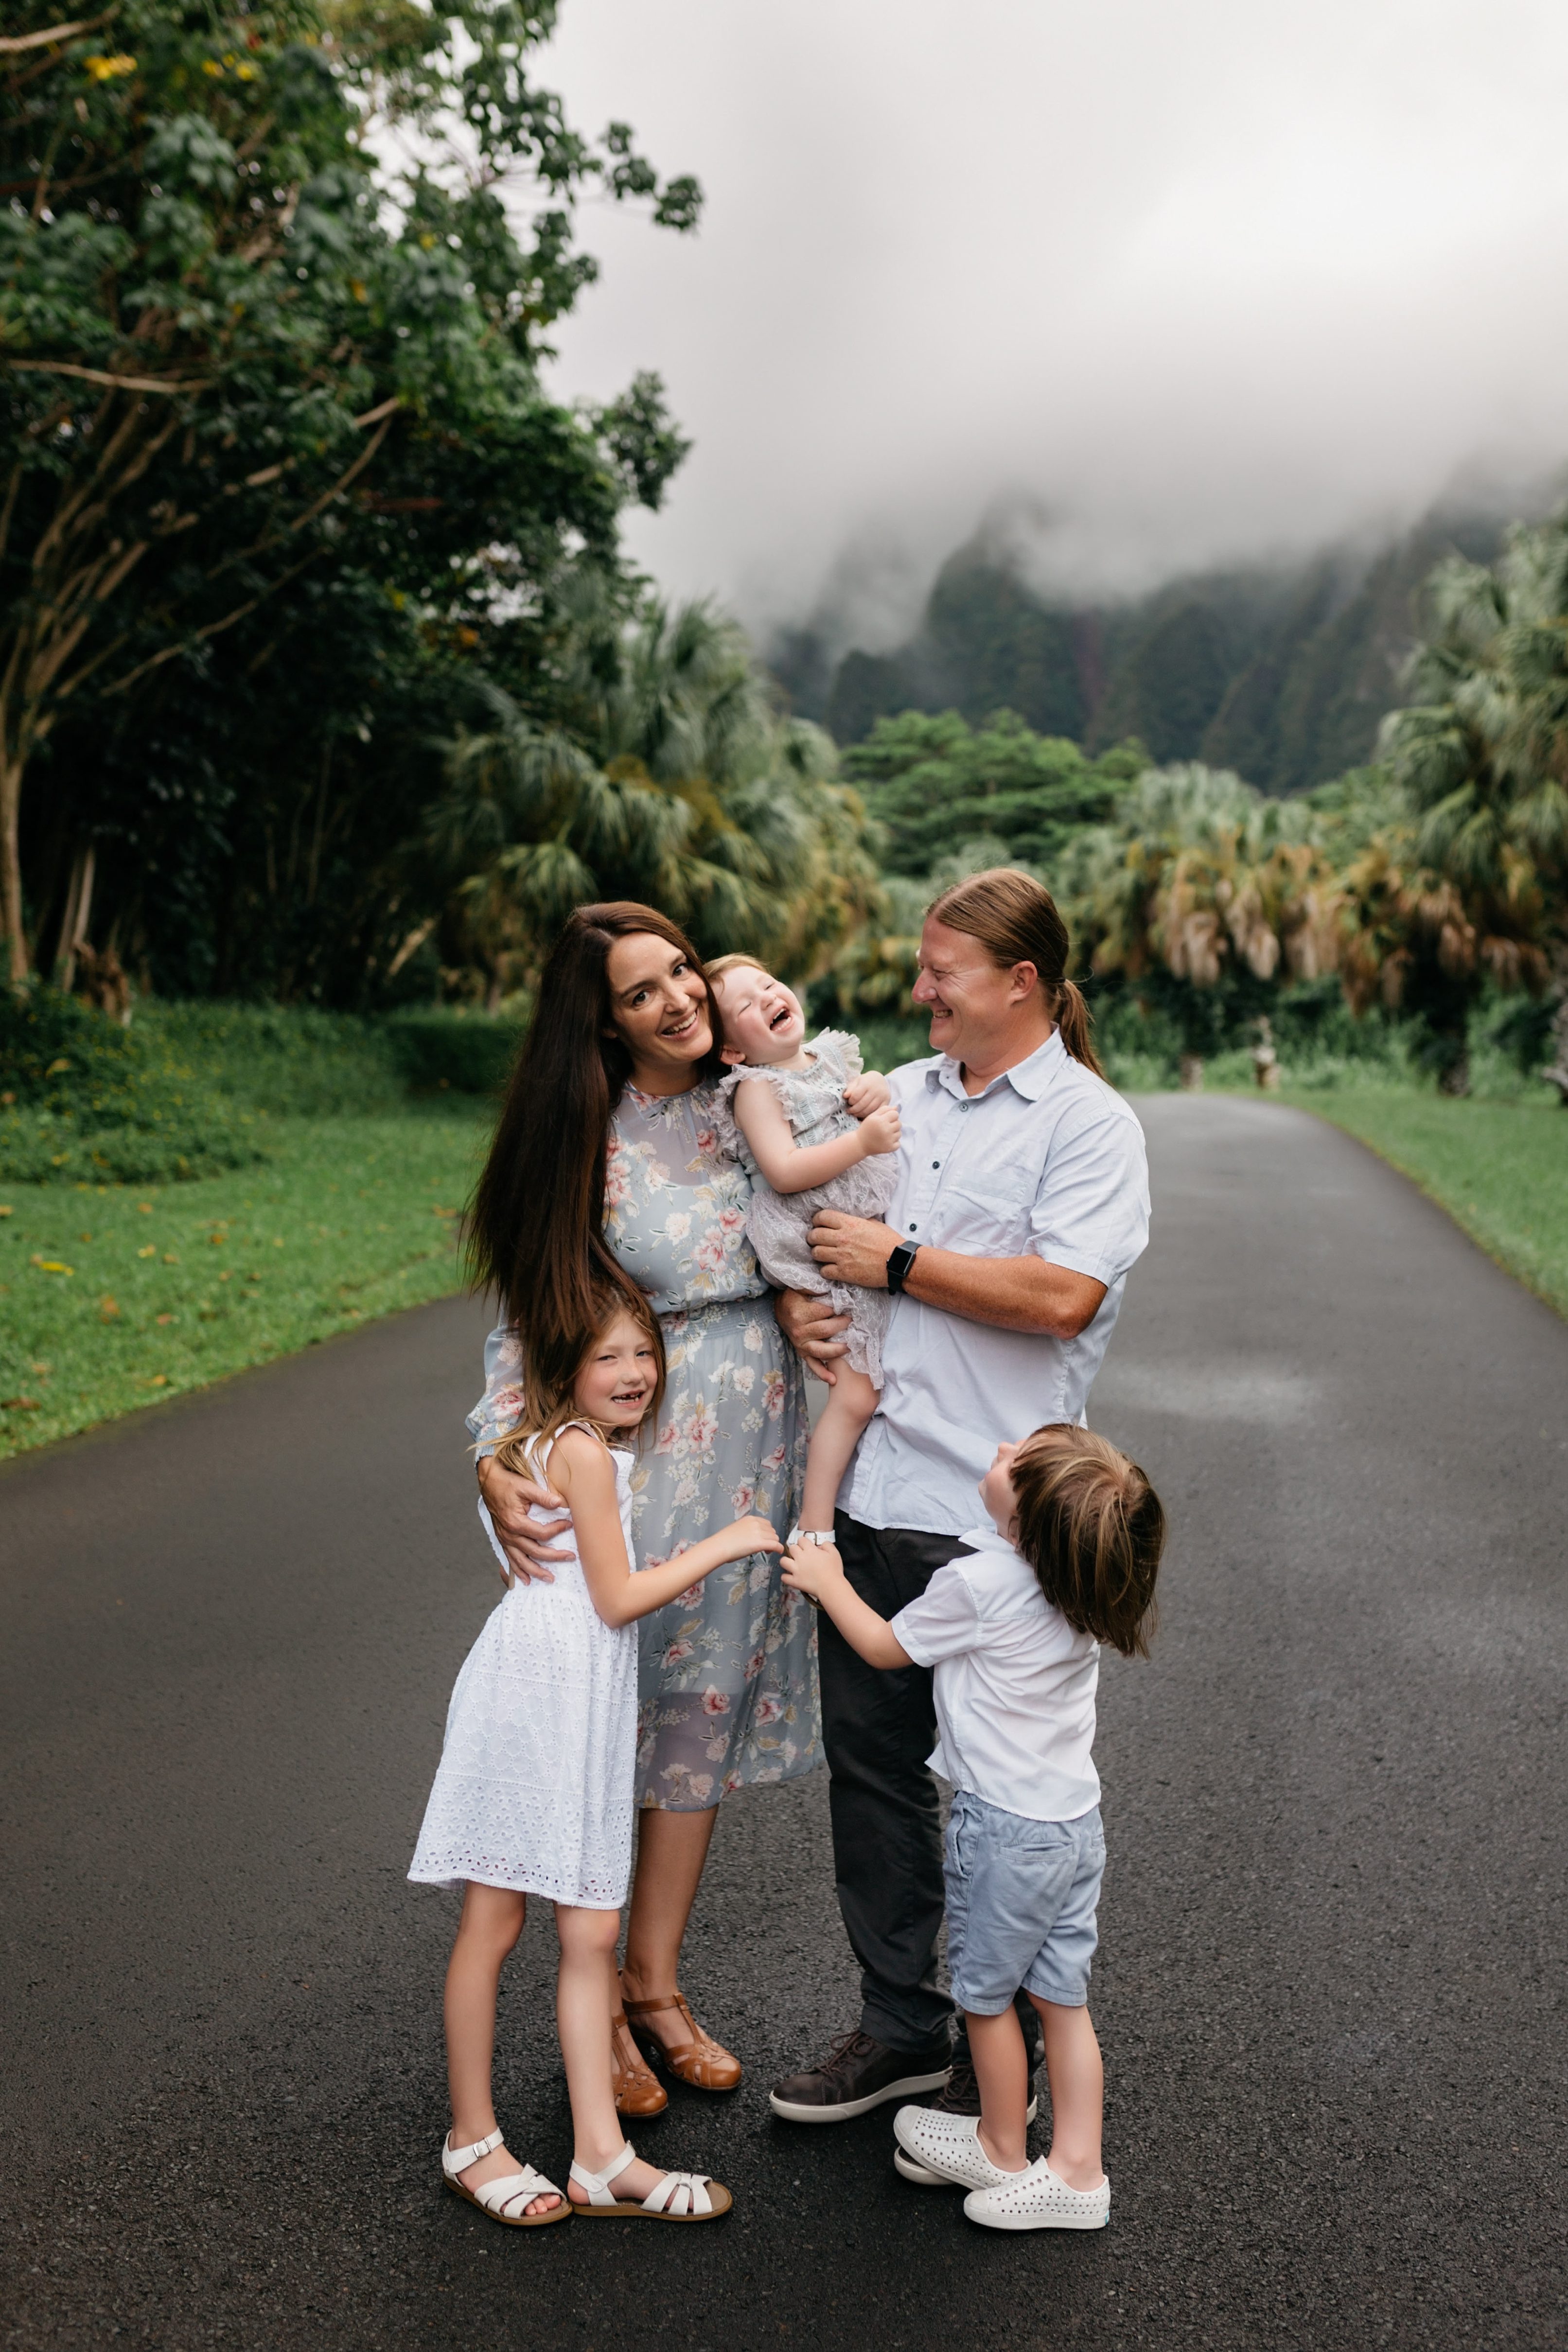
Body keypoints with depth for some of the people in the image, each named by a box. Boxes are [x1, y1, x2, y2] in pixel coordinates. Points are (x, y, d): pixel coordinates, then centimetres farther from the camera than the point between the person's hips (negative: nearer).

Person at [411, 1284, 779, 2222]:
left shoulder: (548, 1445, 17)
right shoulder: (585, 1451, -12)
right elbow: (616, 1599, -10)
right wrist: (722, 1545, -4)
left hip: (589, 1710, 10)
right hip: (536, 1693, -10)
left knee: (591, 1935, 9)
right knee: (494, 1924, 5)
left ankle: (601, 2155, 15)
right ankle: (472, 2140, 19)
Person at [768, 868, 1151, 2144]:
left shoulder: (1090, 1122, -6)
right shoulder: (896, 1096, 13)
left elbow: (1062, 1296, -19)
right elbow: (805, 1205, 22)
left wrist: (896, 1260, -13)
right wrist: (797, 1296, 0)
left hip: (990, 1513, -6)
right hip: (869, 1488, 6)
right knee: (870, 1762, 15)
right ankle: (901, 2026, 33)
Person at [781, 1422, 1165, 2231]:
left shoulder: (976, 1584, -24)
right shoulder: (1080, 1579, -5)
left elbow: (885, 1648, -6)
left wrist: (827, 1582, 9)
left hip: (1004, 1827, -6)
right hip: (1076, 1820, 7)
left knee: (986, 1995, 15)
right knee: (1062, 1997, 16)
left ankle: (1003, 2150, 33)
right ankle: (1076, 2169, 24)